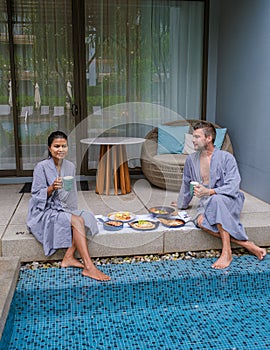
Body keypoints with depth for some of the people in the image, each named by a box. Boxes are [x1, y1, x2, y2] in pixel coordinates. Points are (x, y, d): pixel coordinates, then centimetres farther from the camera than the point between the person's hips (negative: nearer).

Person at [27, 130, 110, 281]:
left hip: (62, 209, 6)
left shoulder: (70, 166, 6)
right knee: (77, 221, -27)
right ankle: (89, 267, -30)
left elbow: (72, 193, 14)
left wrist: (73, 211, 1)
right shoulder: (41, 167, -11)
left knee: (86, 216, -20)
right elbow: (36, 195, -12)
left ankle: (69, 257, -18)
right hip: (44, 212, -6)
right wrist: (52, 188, -30)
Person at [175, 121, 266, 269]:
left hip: (229, 201, -4)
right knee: (201, 222, -32)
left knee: (216, 200, -40)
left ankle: (227, 252, -36)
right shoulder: (191, 159, 11)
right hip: (206, 203, 4)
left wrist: (209, 192, -27)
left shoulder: (226, 157, -4)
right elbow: (186, 184, 25)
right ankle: (247, 244, -26)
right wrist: (181, 204, 33)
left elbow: (233, 186, -14)